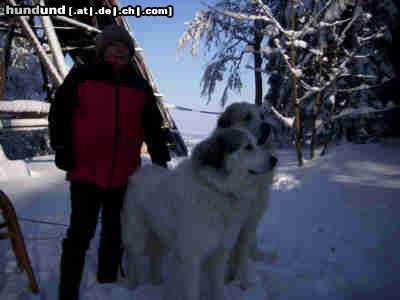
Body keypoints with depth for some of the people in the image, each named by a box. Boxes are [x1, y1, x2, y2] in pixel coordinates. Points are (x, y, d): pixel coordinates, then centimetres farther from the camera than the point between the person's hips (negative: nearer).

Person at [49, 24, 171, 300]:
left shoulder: (140, 85, 11)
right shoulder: (81, 76, 1)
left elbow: (153, 126, 13)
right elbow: (59, 112, 4)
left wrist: (160, 158, 6)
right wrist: (61, 148, -4)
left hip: (124, 175, 4)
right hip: (86, 172, -3)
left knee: (115, 234, 13)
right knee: (80, 234, -3)